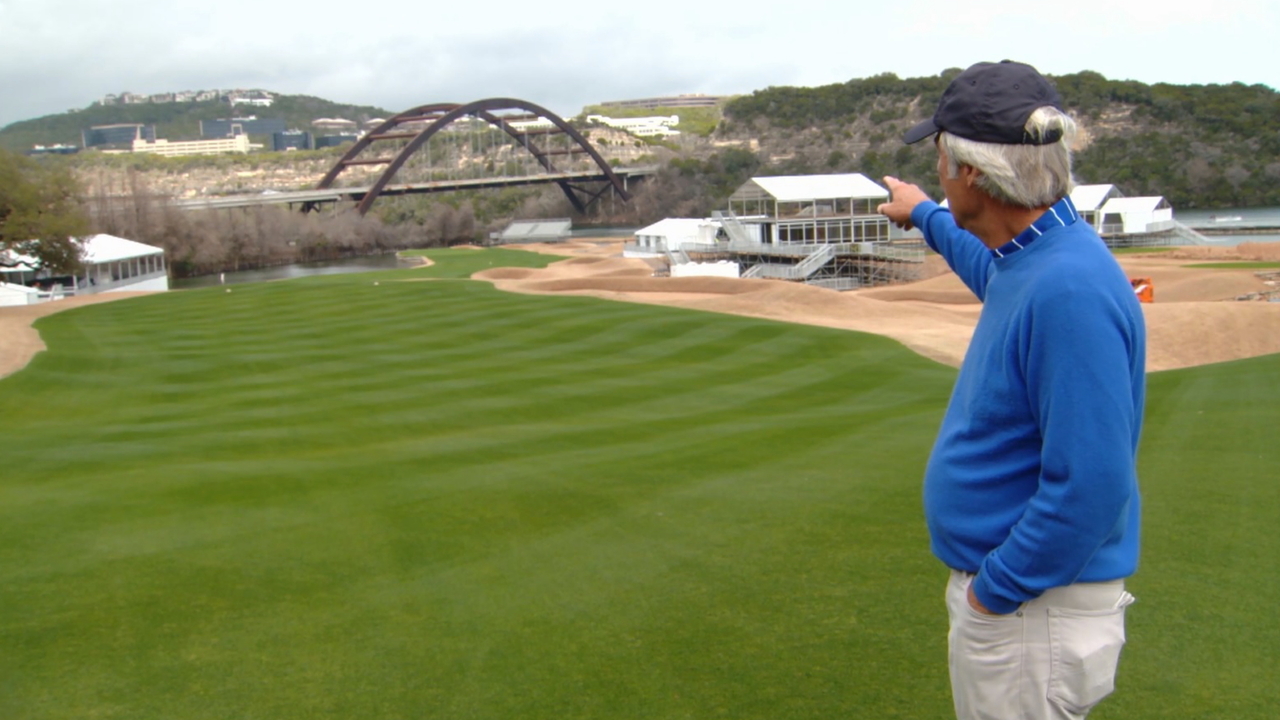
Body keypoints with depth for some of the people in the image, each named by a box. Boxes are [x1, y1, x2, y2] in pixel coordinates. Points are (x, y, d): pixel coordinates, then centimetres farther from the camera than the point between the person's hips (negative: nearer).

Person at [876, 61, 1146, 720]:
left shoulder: (1069, 292, -29)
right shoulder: (1027, 261, 2)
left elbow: (1091, 486, -30)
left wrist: (996, 590, -20)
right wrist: (925, 216, 44)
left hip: (1033, 610, -10)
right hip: (992, 585, 10)